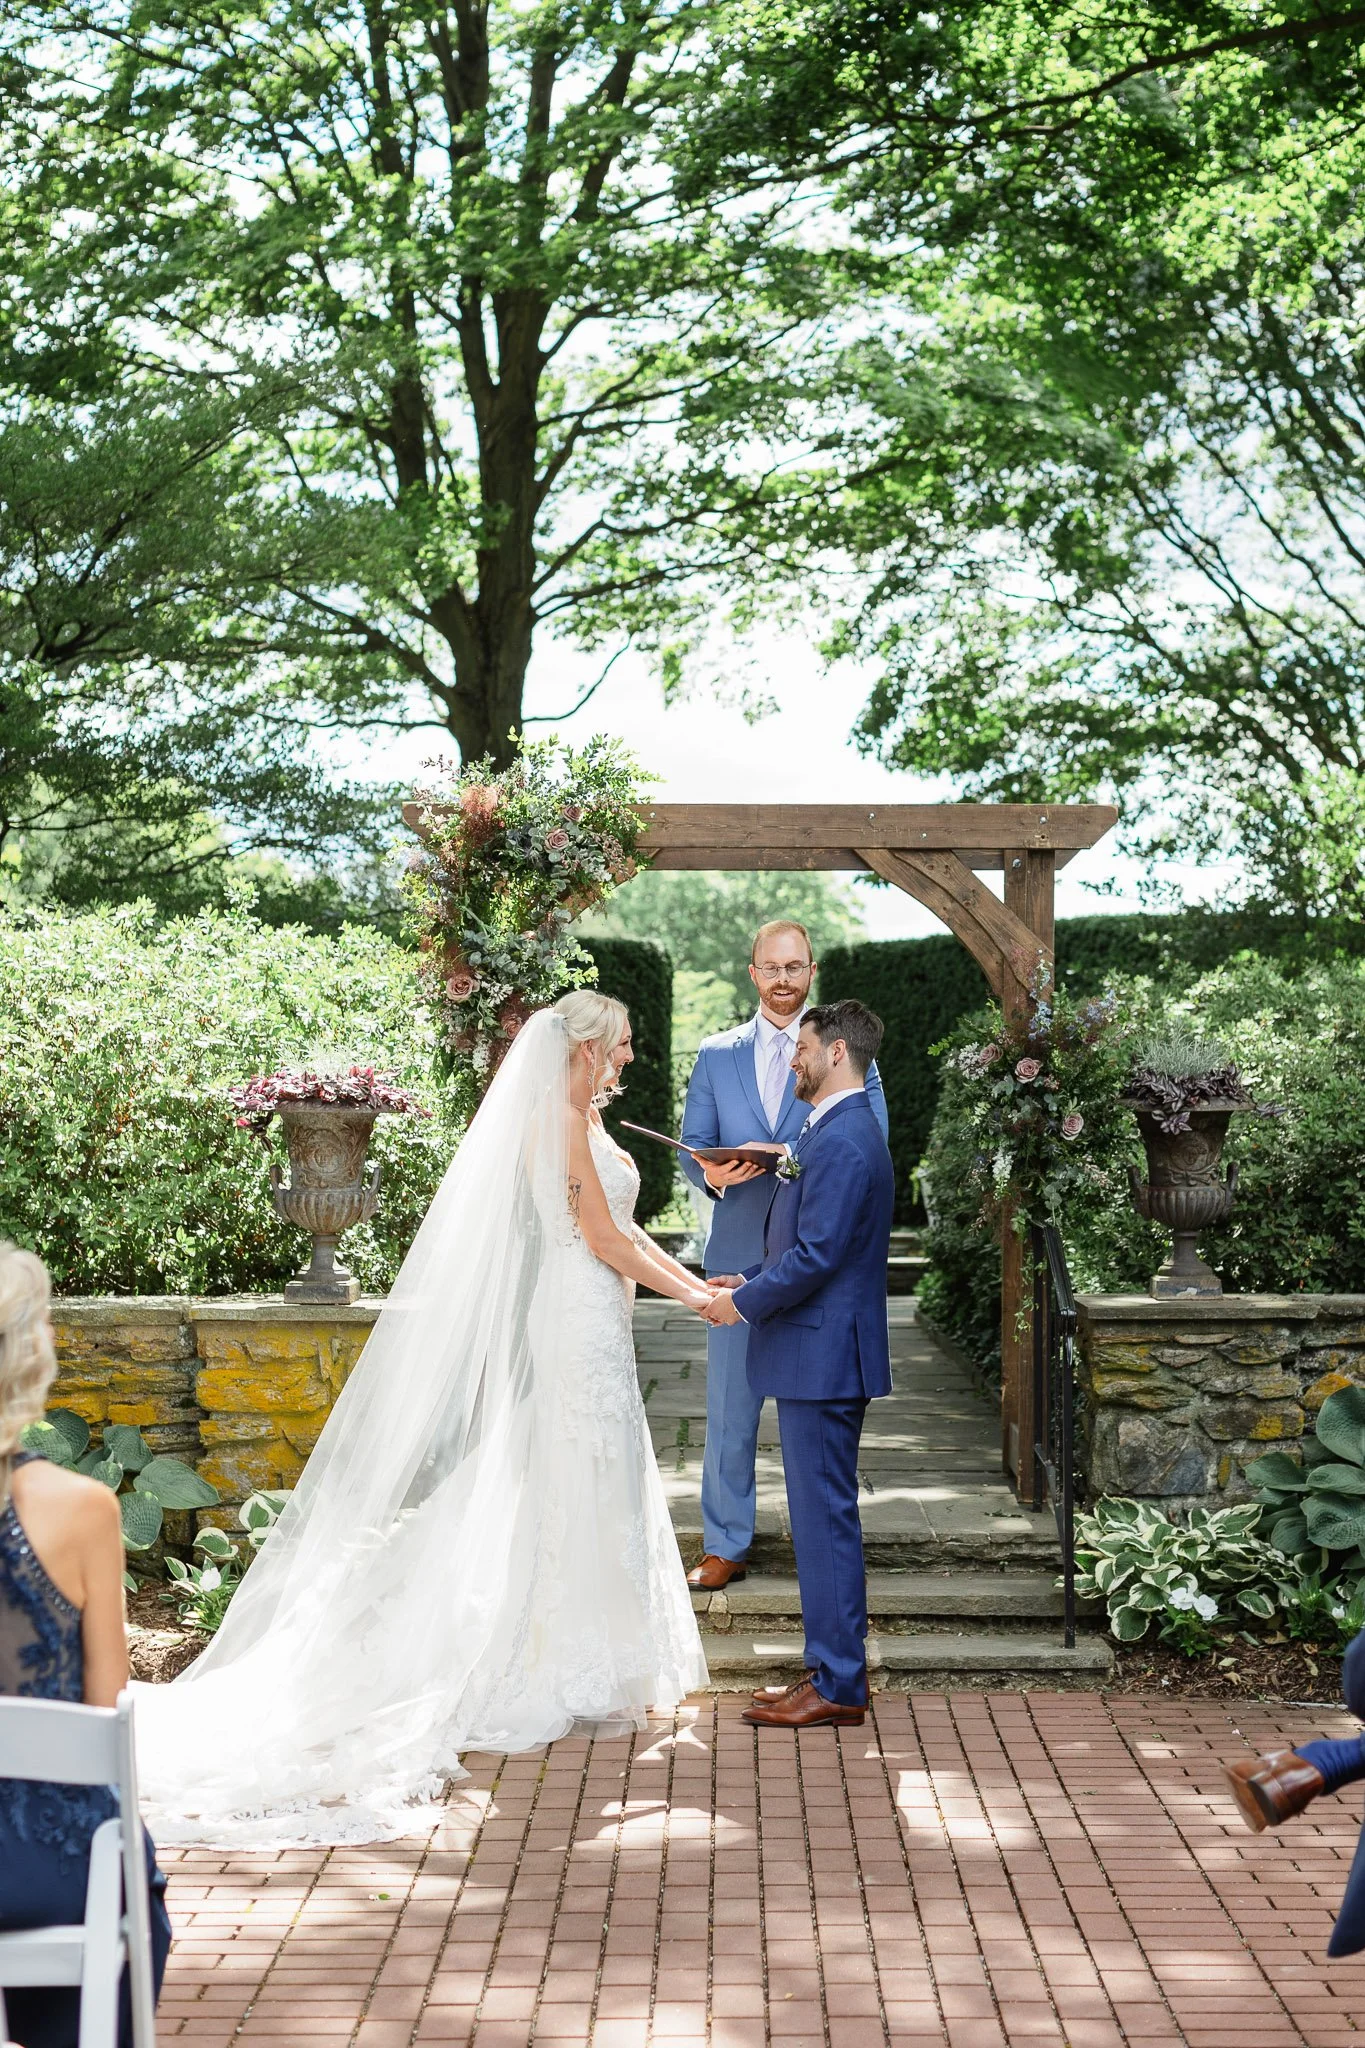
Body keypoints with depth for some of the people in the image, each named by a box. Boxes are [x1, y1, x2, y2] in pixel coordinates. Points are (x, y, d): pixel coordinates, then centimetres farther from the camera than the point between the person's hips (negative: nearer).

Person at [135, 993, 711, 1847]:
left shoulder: (585, 1119, 14)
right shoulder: (560, 1121, -17)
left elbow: (621, 1228, 17)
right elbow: (603, 1239, -18)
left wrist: (692, 1279, 12)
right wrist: (690, 1295, -11)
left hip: (594, 1325, 10)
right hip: (583, 1322, -10)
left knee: (602, 1485, 14)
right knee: (587, 1491, -3)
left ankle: (594, 1668, 22)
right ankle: (584, 1680, 5)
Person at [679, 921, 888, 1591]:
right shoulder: (716, 1054, 10)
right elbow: (692, 1148, 9)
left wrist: (790, 1156, -21)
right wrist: (711, 1173, -15)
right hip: (738, 1254, 2)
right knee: (730, 1405, 3)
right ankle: (724, 1546, 13)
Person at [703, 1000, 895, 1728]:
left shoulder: (843, 1141, -18)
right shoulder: (836, 1132, 16)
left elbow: (817, 1256, -23)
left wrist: (744, 1303, -12)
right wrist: (747, 1281, 12)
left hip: (823, 1359, -11)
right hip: (820, 1358, 11)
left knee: (825, 1517, -5)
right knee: (821, 1516, 15)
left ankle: (838, 1687, 2)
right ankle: (832, 1669, 22)